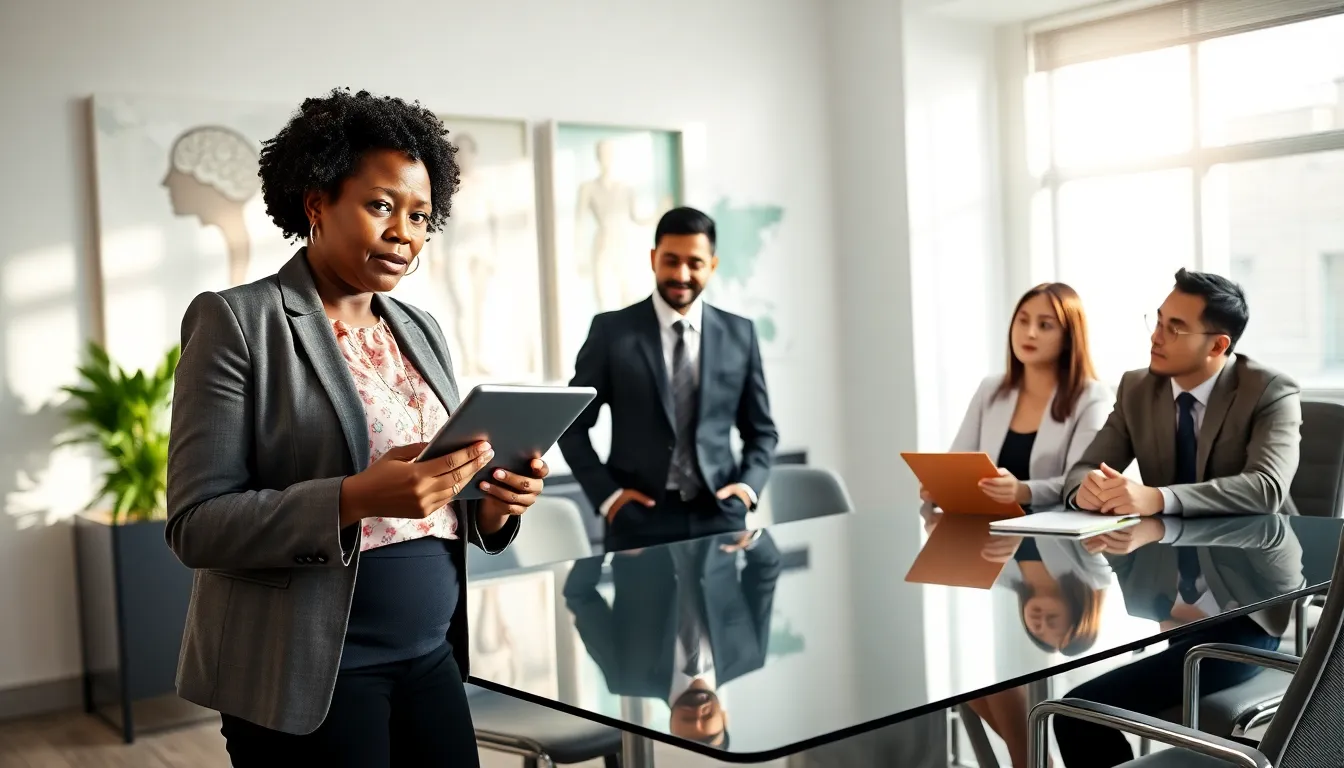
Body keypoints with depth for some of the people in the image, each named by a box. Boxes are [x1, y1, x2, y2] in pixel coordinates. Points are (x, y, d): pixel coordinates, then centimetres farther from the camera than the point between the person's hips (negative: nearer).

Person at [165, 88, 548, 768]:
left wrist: (492, 503, -7)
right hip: (305, 676, -5)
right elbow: (197, 525, -14)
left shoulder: (421, 331, 10)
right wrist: (356, 497, -27)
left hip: (431, 658, 6)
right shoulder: (235, 323, -8)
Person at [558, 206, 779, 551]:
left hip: (720, 514, 2)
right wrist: (606, 494, -5)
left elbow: (761, 430, 14)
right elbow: (572, 425, 4)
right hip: (640, 517, -2)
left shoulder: (739, 333, 7)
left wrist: (748, 486, -2)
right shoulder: (612, 330, 0)